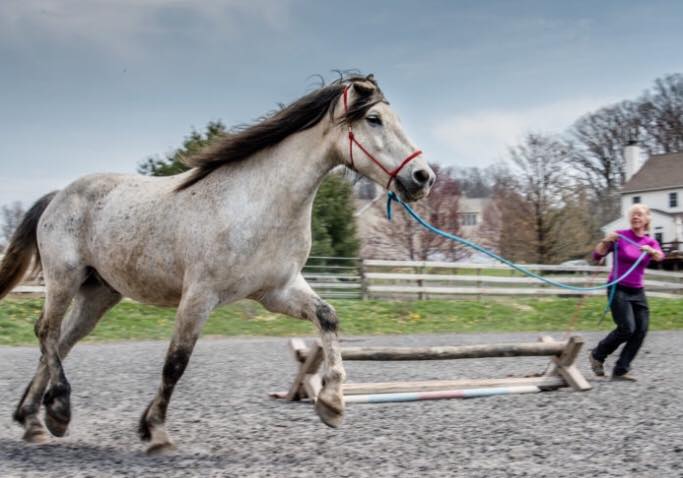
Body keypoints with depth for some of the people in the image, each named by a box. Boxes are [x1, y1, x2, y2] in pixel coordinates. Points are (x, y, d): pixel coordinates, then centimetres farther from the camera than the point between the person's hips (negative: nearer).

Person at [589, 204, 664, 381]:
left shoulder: (650, 242, 7)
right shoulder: (620, 236, -2)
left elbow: (659, 256, -15)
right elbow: (597, 256, -6)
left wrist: (650, 250, -37)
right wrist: (605, 241, -24)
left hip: (638, 292, 5)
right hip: (619, 289, -5)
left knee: (641, 331, -6)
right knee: (627, 328, -17)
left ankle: (620, 370, 2)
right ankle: (597, 355, 4)